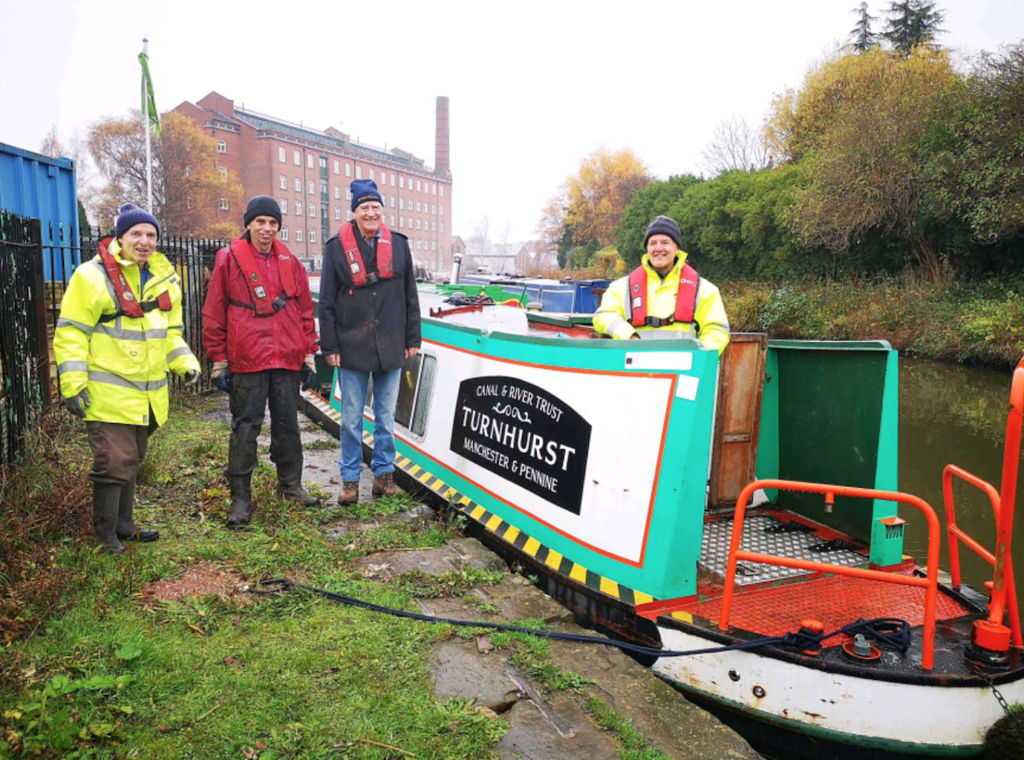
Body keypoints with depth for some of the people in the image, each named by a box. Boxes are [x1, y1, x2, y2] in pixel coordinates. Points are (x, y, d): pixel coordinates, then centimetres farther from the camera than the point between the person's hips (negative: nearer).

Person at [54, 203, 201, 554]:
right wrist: (73, 384, -15)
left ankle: (124, 524, 33)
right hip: (109, 394, -7)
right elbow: (71, 333, -11)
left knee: (132, 461, 18)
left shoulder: (163, 278, 10)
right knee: (113, 463, -5)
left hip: (148, 395, 7)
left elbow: (170, 330, 19)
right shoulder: (92, 276, -11)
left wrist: (185, 363, 4)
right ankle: (105, 535, 12)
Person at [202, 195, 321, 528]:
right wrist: (219, 361, -2)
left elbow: (305, 310, 14)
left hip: (288, 361, 4)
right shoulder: (229, 260, -1)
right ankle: (240, 497, 10)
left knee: (288, 424, 13)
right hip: (247, 362, -4)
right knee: (245, 428, 1)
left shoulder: (290, 263, 11)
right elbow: (213, 315, 0)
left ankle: (291, 485, 27)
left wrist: (308, 354, 10)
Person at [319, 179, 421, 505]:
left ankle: (384, 473, 23)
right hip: (352, 348, -2)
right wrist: (329, 346, -4)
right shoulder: (337, 247, -1)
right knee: (351, 418, 6)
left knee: (386, 416, 11)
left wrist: (412, 339, 6)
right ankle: (350, 479, 17)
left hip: (390, 348, 2)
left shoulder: (398, 244, 6)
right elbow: (326, 302, 0)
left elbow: (410, 296, 9)